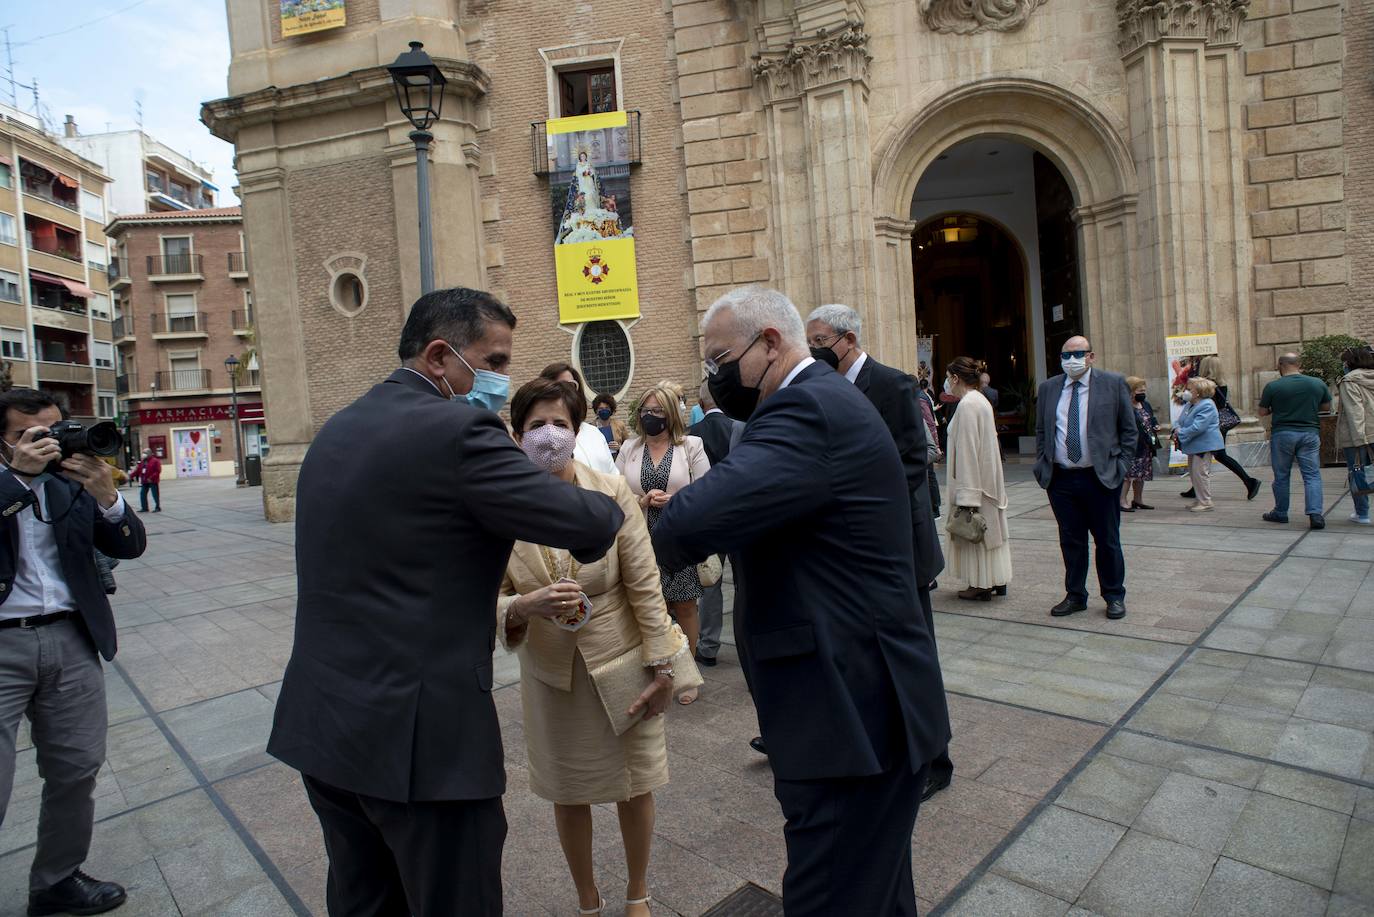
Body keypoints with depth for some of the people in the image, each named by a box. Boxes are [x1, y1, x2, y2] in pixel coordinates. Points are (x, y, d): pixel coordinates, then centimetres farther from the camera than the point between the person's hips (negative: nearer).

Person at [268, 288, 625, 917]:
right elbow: (589, 524, -19)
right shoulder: (457, 431, -18)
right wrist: (608, 506, 3)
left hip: (319, 722, 9)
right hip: (417, 736, -9)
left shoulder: (337, 429, 9)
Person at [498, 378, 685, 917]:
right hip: (551, 672, 1)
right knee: (568, 795, 17)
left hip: (621, 661, -1)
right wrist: (524, 607, -28)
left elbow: (645, 585, -10)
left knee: (635, 787, 15)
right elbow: (491, 600, -6)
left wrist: (661, 666, -10)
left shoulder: (611, 493, -14)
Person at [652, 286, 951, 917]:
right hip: (867, 702, 10)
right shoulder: (824, 398, 13)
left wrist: (664, 544, -11)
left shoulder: (810, 408, -22)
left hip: (853, 715, -10)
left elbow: (691, 522, -32)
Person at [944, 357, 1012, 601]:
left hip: (973, 479, -10)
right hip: (987, 477, 10)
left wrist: (966, 497, -21)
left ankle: (981, 585, 9)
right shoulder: (981, 400, 11)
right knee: (989, 527, 15)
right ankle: (997, 580, 24)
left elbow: (967, 450, -22)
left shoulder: (967, 405, -19)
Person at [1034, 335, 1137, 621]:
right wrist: (1043, 464, 7)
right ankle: (1075, 595, 23)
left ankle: (1114, 596, 24)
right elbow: (1041, 430, 16)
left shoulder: (1113, 383, -1)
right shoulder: (1048, 388, 8)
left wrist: (1122, 465, -3)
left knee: (1108, 540, 8)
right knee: (1070, 540, 10)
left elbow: (1129, 429, 3)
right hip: (1060, 478, 3)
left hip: (1102, 477, -2)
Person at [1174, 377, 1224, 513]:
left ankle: (1206, 503, -1)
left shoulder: (1207, 406, -18)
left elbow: (1197, 427, -27)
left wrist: (1180, 434, -18)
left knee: (1200, 472, -9)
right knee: (1193, 473, 14)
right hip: (1194, 445, 10)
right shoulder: (1188, 405, 12)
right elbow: (1180, 420, 18)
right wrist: (1177, 428, -4)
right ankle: (1201, 500, 24)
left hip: (1204, 444, -10)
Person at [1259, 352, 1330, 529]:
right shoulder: (1318, 383, 2)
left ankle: (1280, 513, 19)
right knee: (1312, 475, 3)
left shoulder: (1272, 386, -8)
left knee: (1281, 476, 9)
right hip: (1309, 433, 2)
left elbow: (1262, 413, -1)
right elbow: (1327, 407, 14)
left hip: (1282, 433, -2)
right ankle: (1316, 514, -7)